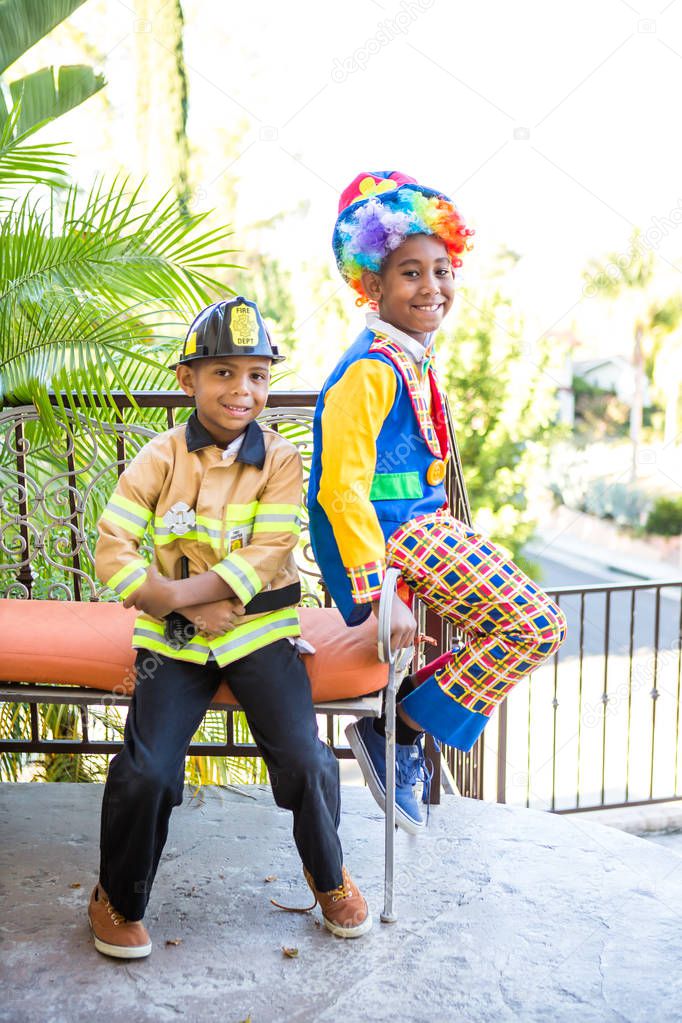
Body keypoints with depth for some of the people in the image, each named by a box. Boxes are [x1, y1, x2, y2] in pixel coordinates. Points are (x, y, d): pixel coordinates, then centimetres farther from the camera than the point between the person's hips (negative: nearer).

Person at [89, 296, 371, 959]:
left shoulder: (279, 459, -2)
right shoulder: (161, 457, 0)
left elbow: (265, 557, -11)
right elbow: (112, 550, -5)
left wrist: (176, 592, -18)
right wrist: (193, 609, -14)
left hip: (259, 630, 0)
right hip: (174, 637, 0)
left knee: (304, 760, -13)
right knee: (146, 772, -14)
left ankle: (328, 873, 19)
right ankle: (118, 899, 16)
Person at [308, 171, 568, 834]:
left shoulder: (414, 363, 14)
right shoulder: (372, 370, -17)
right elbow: (342, 487, -25)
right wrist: (379, 593, -27)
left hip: (421, 524, 10)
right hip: (393, 535, -10)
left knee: (527, 624, 14)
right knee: (536, 626, -12)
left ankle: (401, 729, 15)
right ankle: (396, 729, -2)